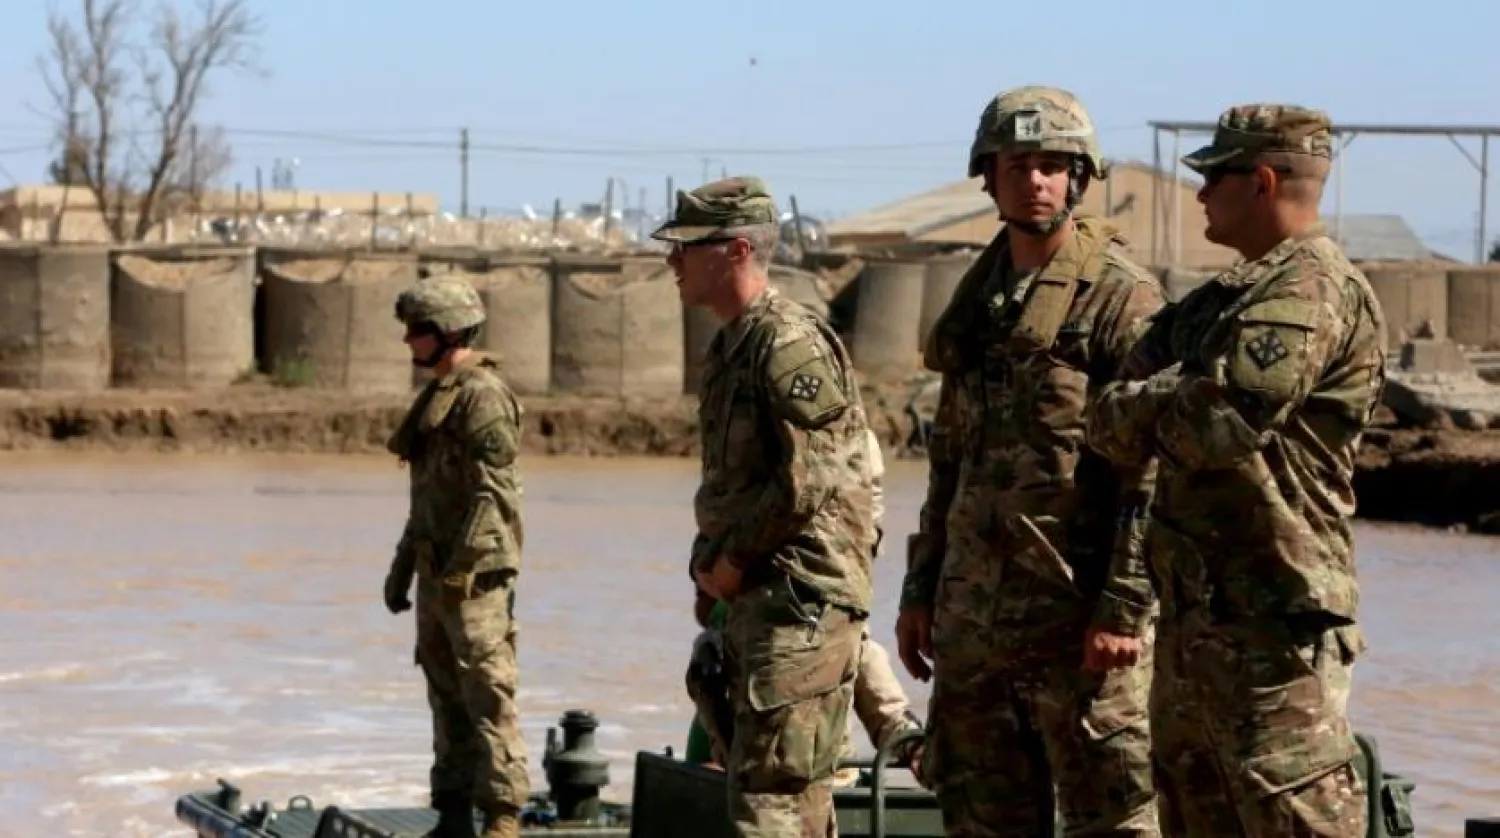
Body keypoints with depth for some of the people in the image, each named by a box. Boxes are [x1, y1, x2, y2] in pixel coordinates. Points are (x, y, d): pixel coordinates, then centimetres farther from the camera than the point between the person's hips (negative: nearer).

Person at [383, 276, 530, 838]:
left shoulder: (483, 395, -12)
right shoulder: (437, 396, 18)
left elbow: (493, 495, -18)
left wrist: (460, 568, -22)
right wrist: (402, 565, 23)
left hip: (475, 573, -10)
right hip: (438, 571, 10)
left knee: (487, 695, -10)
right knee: (446, 694, 11)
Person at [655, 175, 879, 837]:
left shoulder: (789, 343, -14)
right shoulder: (729, 347, 16)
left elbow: (808, 479, -21)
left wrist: (731, 561, -12)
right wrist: (707, 560, 10)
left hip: (801, 600, -10)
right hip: (753, 602, 10)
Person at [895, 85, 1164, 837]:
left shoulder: (1122, 298, -8)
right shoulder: (977, 301, 15)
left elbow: (1153, 474, -13)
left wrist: (1123, 609, -18)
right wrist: (920, 591, 16)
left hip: (1078, 615, -8)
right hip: (975, 611, 8)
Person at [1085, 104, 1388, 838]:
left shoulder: (1311, 291, -13)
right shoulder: (1226, 297, 17)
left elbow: (1218, 425, -24)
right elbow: (1109, 426, 12)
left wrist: (1146, 407, -4)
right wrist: (1166, 404, -10)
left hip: (1270, 619, -10)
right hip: (1199, 613, 10)